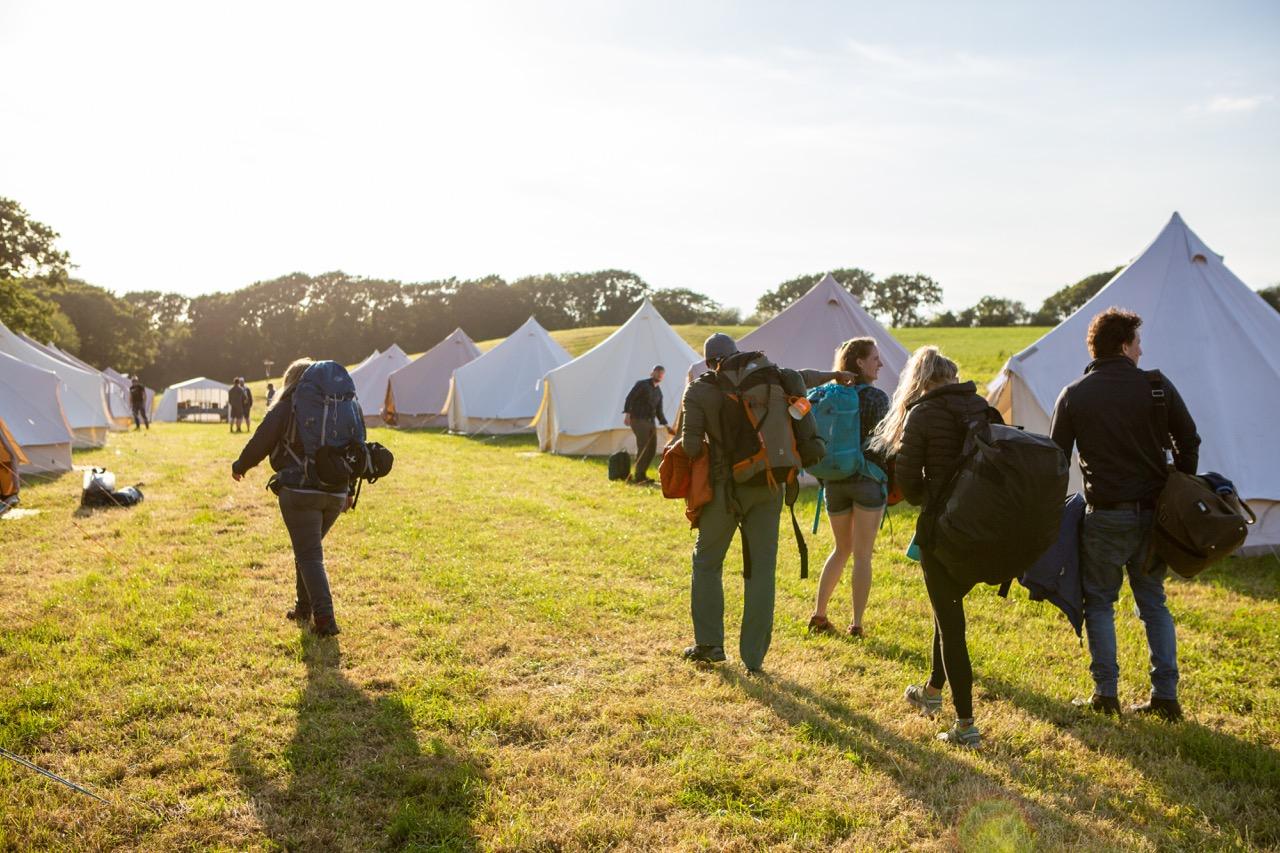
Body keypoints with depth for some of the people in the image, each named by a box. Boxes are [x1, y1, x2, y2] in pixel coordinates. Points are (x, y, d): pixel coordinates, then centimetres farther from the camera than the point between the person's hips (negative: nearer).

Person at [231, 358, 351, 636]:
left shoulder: (285, 409, -3)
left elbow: (259, 443, -2)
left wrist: (239, 467, 17)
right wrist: (348, 490, 24)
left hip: (300, 493, -5)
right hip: (335, 493, 5)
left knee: (309, 555, -3)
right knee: (308, 549, 22)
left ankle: (324, 618, -13)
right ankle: (304, 607, 30)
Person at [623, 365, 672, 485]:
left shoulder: (659, 392, 17)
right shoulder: (642, 384, -4)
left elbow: (659, 412, 20)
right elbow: (630, 398, -11)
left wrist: (667, 426, 14)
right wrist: (627, 414, -23)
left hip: (650, 422, 8)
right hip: (638, 420, -8)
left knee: (651, 449, 5)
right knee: (643, 447, -13)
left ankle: (642, 475, 17)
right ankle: (638, 477, -8)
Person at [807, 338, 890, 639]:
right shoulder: (876, 397, -9)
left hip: (834, 481, 5)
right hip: (867, 480, -5)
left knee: (842, 549, 20)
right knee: (862, 555, 4)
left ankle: (818, 615, 18)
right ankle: (856, 624, 4)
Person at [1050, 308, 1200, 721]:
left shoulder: (1073, 396, -3)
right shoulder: (1157, 387, -2)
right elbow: (1189, 441, 3)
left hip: (1104, 516, -2)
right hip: (1153, 514, 2)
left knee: (1099, 602, 10)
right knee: (1153, 602, 14)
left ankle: (1105, 694, 9)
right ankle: (1165, 696, 14)